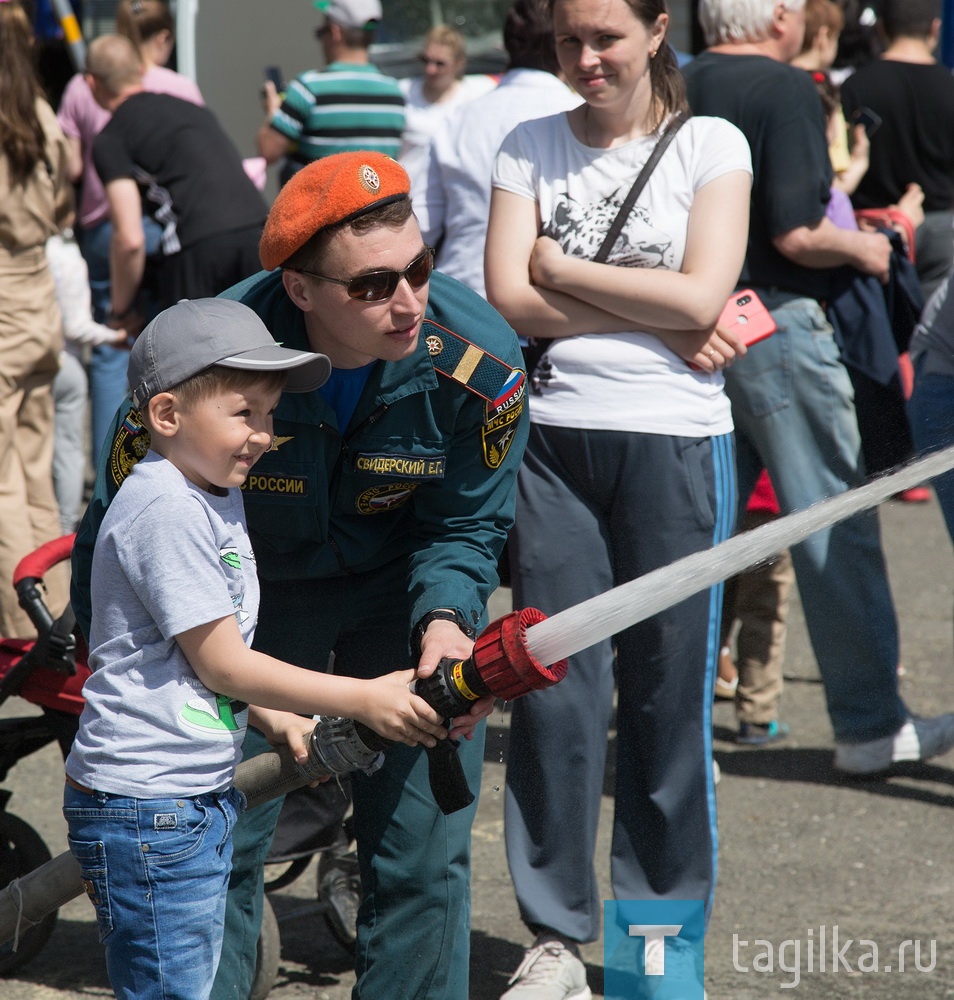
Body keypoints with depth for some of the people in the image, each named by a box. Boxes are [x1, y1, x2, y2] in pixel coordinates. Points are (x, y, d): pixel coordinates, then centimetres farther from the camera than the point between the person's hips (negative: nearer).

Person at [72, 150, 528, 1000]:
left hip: (400, 580, 1)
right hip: (250, 584, -1)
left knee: (423, 856, -3)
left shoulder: (478, 360, -26)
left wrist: (446, 621, -31)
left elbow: (464, 529, -10)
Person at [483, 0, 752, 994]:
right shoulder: (529, 147, 9)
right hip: (555, 437, 2)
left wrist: (562, 268, -4)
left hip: (676, 442, -2)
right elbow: (509, 297, -4)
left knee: (668, 693, 1)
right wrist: (661, 320, -10)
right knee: (553, 690, 0)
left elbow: (701, 296, -9)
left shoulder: (710, 145, 3)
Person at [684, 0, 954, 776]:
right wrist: (864, 247, -1)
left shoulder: (678, 90, 7)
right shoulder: (785, 90, -13)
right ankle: (871, 725, 7)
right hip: (774, 324, -7)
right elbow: (797, 234, -18)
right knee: (837, 532, 2)